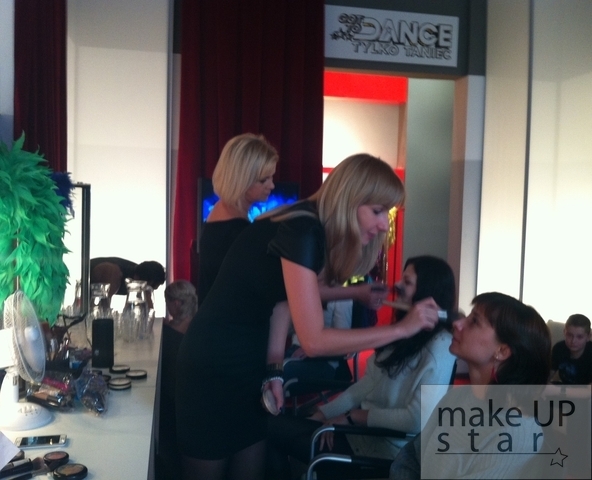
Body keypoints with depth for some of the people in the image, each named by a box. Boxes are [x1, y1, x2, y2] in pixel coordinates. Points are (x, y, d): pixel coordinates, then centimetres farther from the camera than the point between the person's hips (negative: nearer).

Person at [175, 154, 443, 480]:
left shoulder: (315, 230, 2)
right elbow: (314, 341, -28)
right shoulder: (301, 231, -27)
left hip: (250, 365, 8)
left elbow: (284, 300, 3)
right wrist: (402, 328, -23)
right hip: (215, 366, -8)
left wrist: (273, 370, -6)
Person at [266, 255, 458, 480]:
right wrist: (323, 413, 0)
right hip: (362, 429, 8)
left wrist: (353, 417, -16)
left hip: (385, 447, -8)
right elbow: (369, 383, 8)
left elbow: (417, 419, -25)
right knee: (273, 422, -1)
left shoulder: (440, 346, -19)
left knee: (272, 427, -9)